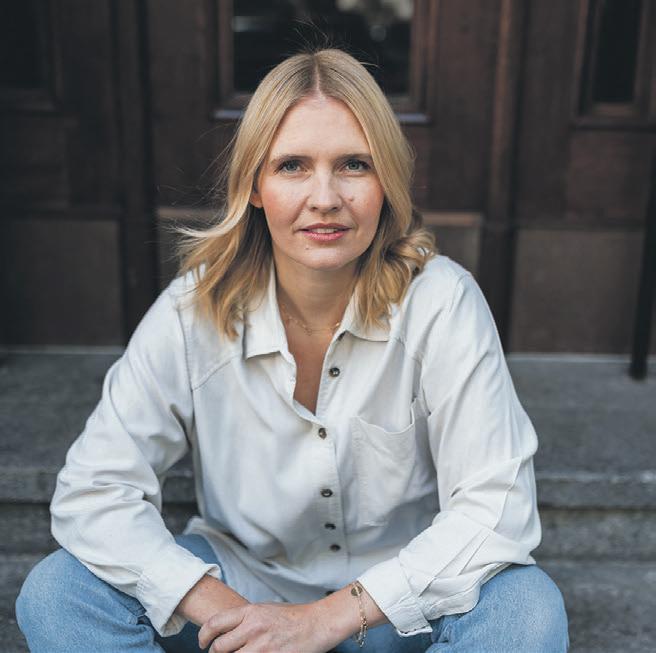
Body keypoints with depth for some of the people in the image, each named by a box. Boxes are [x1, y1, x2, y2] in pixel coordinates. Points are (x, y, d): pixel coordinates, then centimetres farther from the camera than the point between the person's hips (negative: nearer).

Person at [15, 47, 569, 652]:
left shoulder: (441, 301, -19)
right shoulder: (193, 310, -15)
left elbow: (498, 506, -21)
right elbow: (93, 490, -13)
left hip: (398, 596, 0)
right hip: (240, 579, 1)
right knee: (55, 594, -19)